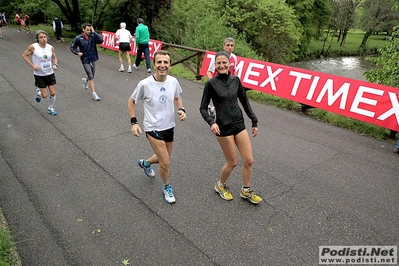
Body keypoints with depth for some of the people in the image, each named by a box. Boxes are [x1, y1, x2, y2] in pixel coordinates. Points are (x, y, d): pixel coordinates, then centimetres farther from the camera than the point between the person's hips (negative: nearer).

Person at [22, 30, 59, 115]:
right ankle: (38, 91, 37)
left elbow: (54, 57, 14)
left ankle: (51, 108, 26)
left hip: (50, 73, 3)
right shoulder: (33, 47, -14)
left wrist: (55, 64, -6)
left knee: (53, 93, 3)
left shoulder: (51, 47, -3)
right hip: (39, 75, -3)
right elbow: (24, 55, -2)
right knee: (44, 95, 0)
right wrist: (32, 65, -12)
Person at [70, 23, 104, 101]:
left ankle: (85, 80, 54)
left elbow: (101, 40, -22)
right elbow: (72, 47, 4)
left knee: (92, 76, 18)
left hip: (93, 59, 3)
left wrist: (94, 32, -19)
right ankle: (94, 94, -6)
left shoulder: (93, 36, -4)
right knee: (91, 76, -10)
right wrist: (77, 53, -14)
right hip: (85, 60, -3)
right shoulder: (78, 38, -7)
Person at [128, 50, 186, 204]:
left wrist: (182, 110, -7)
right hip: (153, 128, -5)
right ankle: (167, 188, 23)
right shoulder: (144, 84, -19)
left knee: (163, 159, 23)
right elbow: (131, 102, -3)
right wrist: (134, 122, -11)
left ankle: (145, 163, 56)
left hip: (169, 127, 5)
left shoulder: (173, 81, -8)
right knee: (166, 163, -7)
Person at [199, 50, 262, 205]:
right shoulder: (211, 84, -10)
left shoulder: (235, 80, 3)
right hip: (223, 128, -5)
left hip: (240, 125, 5)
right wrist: (211, 122, -24)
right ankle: (220, 186, 33)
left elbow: (244, 102, 12)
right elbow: (203, 108, -7)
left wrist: (254, 121, 12)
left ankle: (246, 191, 29)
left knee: (249, 160, 6)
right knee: (233, 162, 4)